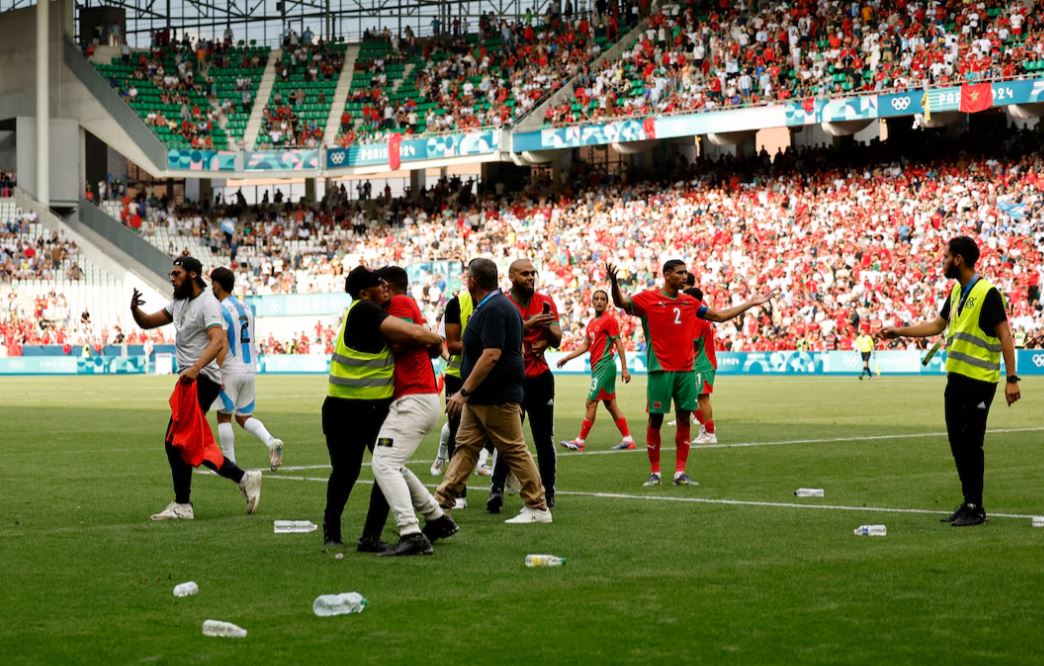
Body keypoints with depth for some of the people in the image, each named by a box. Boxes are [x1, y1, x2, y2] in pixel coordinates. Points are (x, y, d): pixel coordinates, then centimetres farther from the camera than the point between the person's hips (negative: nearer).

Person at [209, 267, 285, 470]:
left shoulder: (221, 311, -12)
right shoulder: (246, 309, 13)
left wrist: (216, 375, -18)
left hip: (230, 371, -7)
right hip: (250, 369, 7)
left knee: (224, 417, 5)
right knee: (244, 417, 13)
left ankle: (229, 464, 4)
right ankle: (271, 442, -11)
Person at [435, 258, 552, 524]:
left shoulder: (494, 310, -18)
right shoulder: (490, 307, 15)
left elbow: (492, 355, -26)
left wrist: (464, 391, -25)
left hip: (497, 398, -10)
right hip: (480, 398, 10)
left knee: (514, 450, -4)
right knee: (465, 447, 8)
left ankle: (538, 508, 3)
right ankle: (442, 502, 8)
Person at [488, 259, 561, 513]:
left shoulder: (545, 303, 6)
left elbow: (557, 340, 6)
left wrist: (547, 328, -15)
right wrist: (528, 324, -26)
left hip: (540, 377, 3)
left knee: (544, 438, 7)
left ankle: (548, 492, 13)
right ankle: (496, 489, -6)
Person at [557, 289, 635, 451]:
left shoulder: (610, 320, -9)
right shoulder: (592, 323, 17)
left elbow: (619, 344, -11)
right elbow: (585, 346, 19)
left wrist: (624, 368, -14)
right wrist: (566, 358, 12)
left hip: (604, 365, -9)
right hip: (597, 366, 9)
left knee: (591, 403, -8)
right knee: (610, 404, 10)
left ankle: (580, 441, -4)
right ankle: (628, 439, 13)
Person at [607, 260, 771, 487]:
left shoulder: (690, 302, 14)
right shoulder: (649, 298, -1)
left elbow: (720, 315, 22)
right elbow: (622, 303, -13)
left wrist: (750, 304, 22)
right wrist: (614, 284, -33)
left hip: (686, 370, 5)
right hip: (660, 370, -5)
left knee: (684, 419, 3)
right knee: (655, 419, -1)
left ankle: (680, 472, 8)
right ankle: (655, 473, 6)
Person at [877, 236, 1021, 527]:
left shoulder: (987, 293, -14)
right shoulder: (957, 291, 12)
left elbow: (1004, 335, -16)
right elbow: (937, 325, 24)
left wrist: (1012, 378, -20)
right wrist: (899, 332, 19)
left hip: (979, 380, -8)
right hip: (956, 377, 8)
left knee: (970, 442, -6)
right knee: (958, 442, 11)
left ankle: (976, 509, 2)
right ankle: (968, 502, 20)